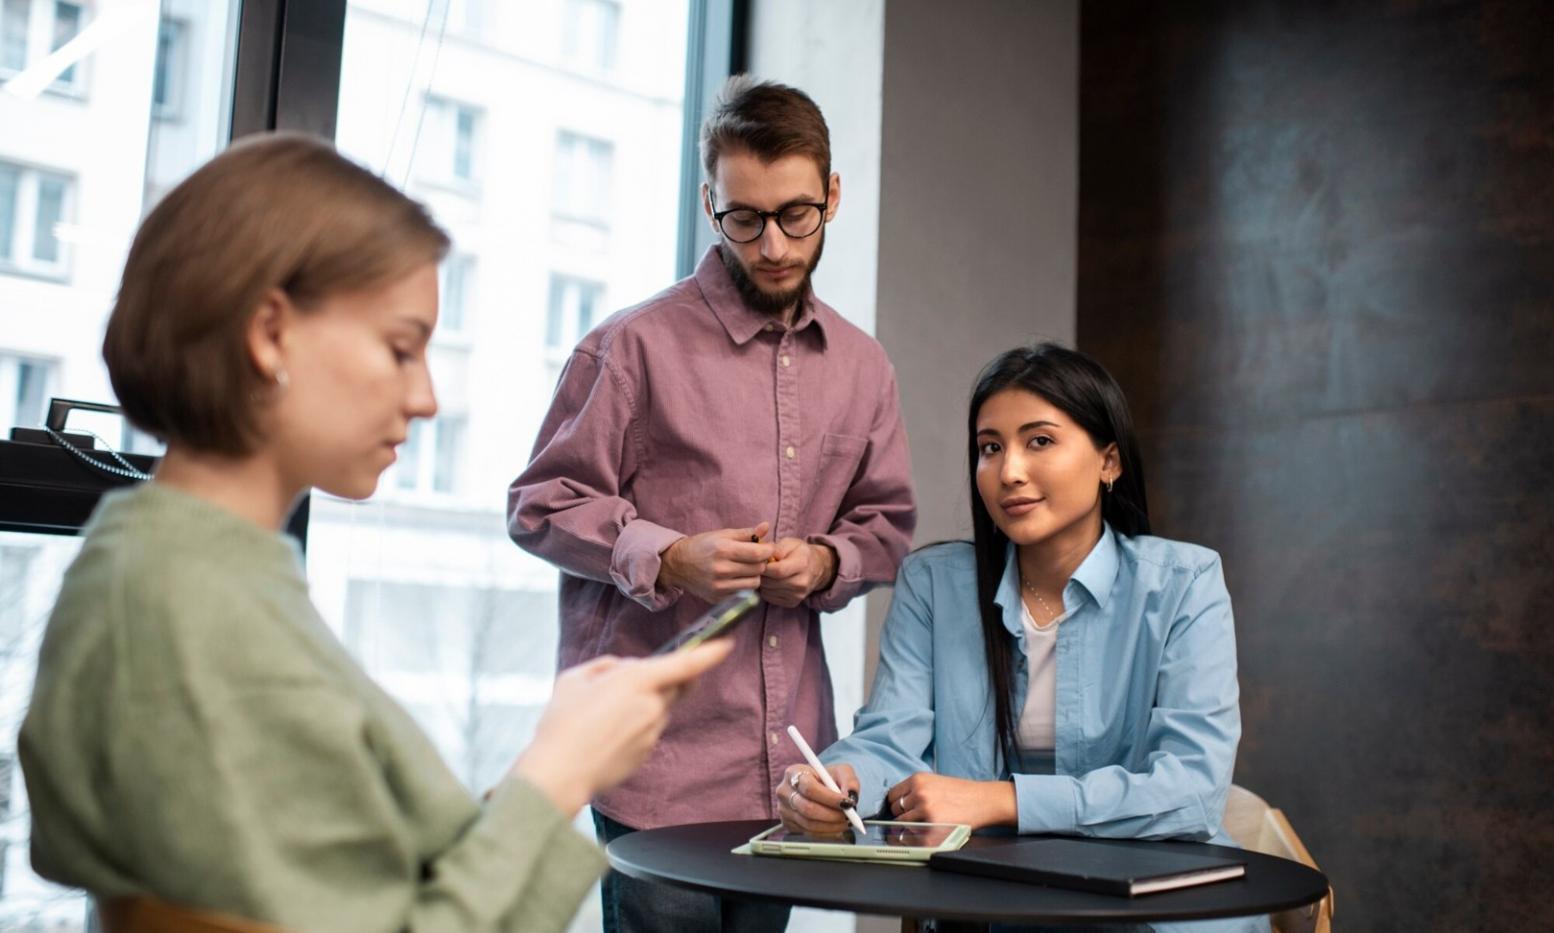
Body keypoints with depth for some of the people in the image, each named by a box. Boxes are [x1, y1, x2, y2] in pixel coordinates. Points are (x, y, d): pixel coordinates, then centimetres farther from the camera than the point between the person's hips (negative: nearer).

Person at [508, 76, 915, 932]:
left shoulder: (862, 366, 11)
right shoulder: (634, 345, -5)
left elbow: (886, 523, 18)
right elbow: (540, 506, -3)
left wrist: (827, 561, -4)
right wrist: (669, 559, -18)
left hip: (789, 756, 5)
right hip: (658, 748, -5)